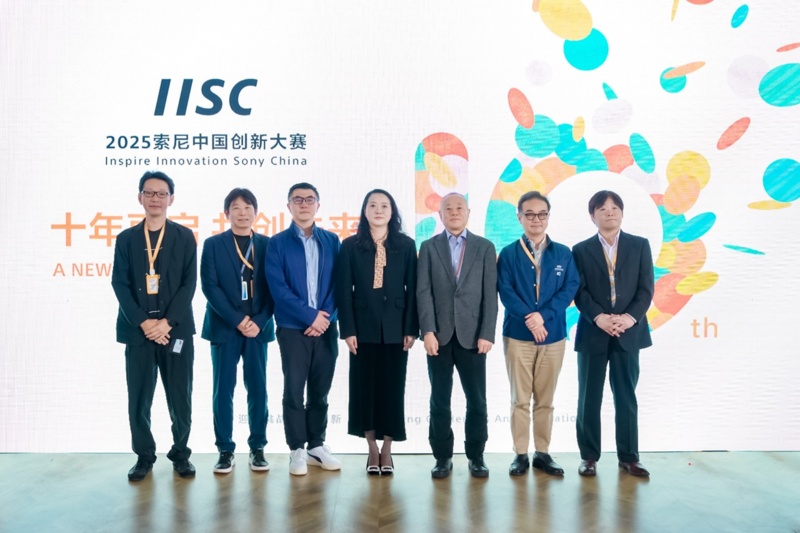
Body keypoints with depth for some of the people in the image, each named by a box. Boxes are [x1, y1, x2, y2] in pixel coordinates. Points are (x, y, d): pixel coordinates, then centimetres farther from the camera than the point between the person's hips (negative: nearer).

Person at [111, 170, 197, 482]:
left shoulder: (185, 237, 6)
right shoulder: (126, 239, 9)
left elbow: (189, 284, -2)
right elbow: (120, 285, 1)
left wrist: (166, 321, -12)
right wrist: (143, 321, -12)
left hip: (176, 329, -1)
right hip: (138, 330, 1)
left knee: (180, 397, 4)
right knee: (139, 398, 5)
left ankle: (180, 454, 19)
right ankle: (144, 456, 19)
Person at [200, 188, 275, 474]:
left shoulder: (267, 244, 7)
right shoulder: (213, 244, 4)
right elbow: (210, 287, -5)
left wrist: (259, 321, -9)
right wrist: (237, 320, -12)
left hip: (258, 327, 1)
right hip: (224, 327, -1)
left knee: (257, 389, 4)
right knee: (223, 391, 3)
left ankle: (257, 447, 16)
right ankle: (225, 450, 13)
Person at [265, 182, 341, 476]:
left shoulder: (332, 241, 9)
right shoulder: (278, 243, 1)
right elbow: (278, 288, -8)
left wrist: (327, 316, -9)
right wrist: (311, 315, -13)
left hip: (326, 327, 3)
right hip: (293, 328, -2)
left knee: (320, 391, 10)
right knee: (294, 391, 2)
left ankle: (317, 446, 22)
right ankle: (297, 450, 14)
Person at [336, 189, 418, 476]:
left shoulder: (406, 245, 5)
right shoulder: (351, 245, 3)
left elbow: (412, 289, 1)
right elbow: (344, 291, -1)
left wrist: (411, 328, -5)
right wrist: (348, 329, -8)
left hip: (395, 328, 0)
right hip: (363, 328, 0)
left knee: (392, 388, 4)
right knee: (365, 387, 4)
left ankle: (387, 450, 17)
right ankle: (372, 449, 18)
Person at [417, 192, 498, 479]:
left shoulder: (485, 247, 8)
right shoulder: (429, 247, 8)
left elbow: (490, 294, 2)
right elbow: (423, 292, -1)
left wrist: (487, 334, -7)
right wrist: (428, 331, -11)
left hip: (472, 335, 0)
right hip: (439, 335, 0)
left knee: (477, 400, 5)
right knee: (440, 400, 6)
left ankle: (476, 456, 20)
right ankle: (443, 457, 18)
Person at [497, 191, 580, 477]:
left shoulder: (563, 253, 8)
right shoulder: (508, 254, 3)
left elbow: (570, 289, -1)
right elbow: (505, 292, -6)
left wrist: (543, 315, -14)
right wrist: (529, 318, -18)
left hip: (554, 335, 2)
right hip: (518, 335, -1)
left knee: (545, 399, 9)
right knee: (520, 399, 3)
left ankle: (542, 453, 19)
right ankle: (520, 454, 12)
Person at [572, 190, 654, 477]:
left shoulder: (640, 245, 8)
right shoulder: (581, 250, 6)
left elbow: (646, 289, 0)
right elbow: (579, 292, -3)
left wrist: (630, 317, -15)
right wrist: (600, 318, -18)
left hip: (629, 333, 1)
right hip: (592, 334, 0)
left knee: (626, 398, 8)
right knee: (589, 399, 4)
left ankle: (629, 457, 19)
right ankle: (589, 457, 14)